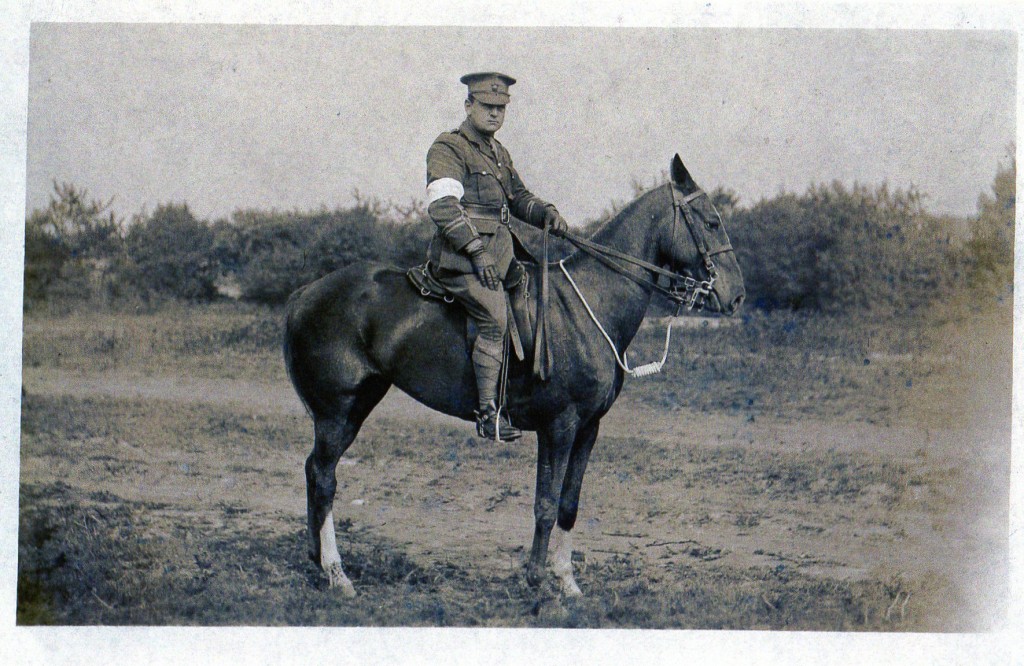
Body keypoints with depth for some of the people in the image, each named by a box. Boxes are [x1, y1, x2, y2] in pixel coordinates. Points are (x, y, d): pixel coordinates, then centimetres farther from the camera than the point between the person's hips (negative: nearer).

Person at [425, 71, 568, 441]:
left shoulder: (498, 152, 22)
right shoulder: (448, 148, -5)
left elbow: (519, 198, 31)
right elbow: (442, 204, -18)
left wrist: (547, 213, 8)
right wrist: (476, 250, -27)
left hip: (498, 253, 9)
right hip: (460, 257, -9)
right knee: (497, 318, -25)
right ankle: (488, 413, -24)